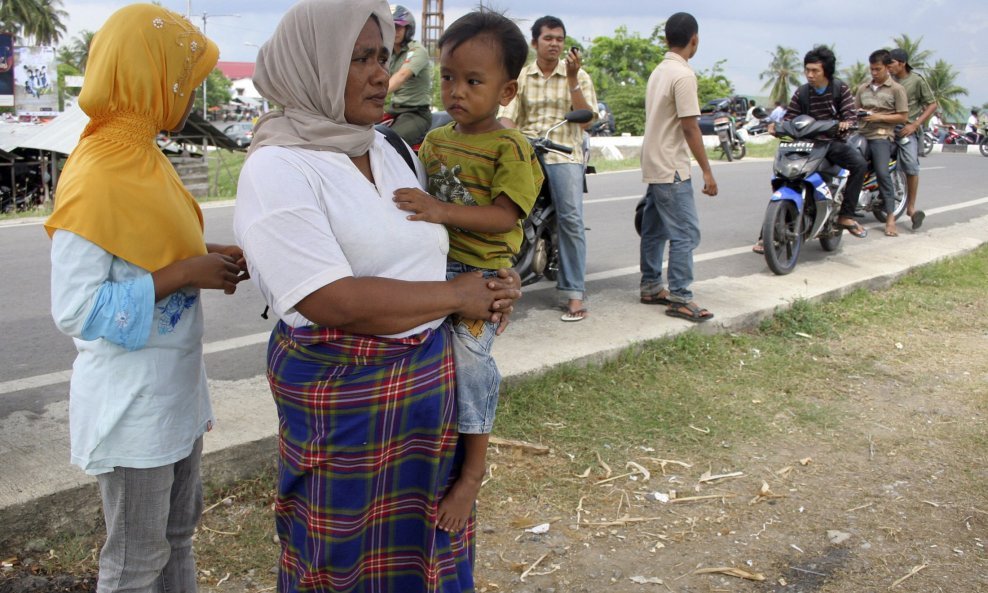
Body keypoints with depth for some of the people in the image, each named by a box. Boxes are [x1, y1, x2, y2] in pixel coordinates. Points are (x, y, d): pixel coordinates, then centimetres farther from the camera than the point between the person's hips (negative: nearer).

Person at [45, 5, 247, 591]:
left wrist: (208, 257, -1)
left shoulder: (143, 158, 4)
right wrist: (184, 274, -23)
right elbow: (75, 310, -24)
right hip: (132, 403, -9)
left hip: (174, 389, 9)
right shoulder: (96, 178, -23)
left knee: (178, 529, 24)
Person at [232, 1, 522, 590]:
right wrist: (456, 295, -15)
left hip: (433, 380, 7)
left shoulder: (395, 152, 9)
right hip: (343, 398, -6)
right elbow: (336, 301, -24)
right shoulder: (276, 170, -14)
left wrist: (494, 284, -1)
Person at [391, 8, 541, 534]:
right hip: (430, 269, 7)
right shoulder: (435, 141, 12)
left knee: (469, 360, -13)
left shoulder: (510, 148, -9)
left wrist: (443, 210, -31)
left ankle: (473, 471, 3)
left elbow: (504, 216, -19)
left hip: (480, 276, -7)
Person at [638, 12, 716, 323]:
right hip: (672, 169, -10)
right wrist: (707, 171, -15)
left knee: (653, 229, 14)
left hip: (653, 166, 10)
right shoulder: (683, 74, -16)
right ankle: (680, 298, -7)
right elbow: (689, 127, -19)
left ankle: (651, 287, 22)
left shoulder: (658, 72, 12)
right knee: (686, 233, -8)